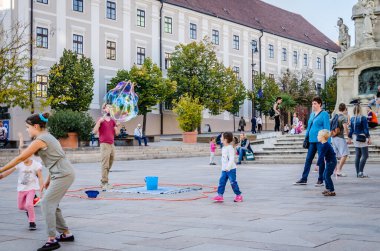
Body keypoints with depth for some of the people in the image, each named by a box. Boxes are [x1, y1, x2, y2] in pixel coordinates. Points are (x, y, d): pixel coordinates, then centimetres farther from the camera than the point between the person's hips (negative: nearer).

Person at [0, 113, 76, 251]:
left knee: (47, 203, -10)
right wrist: (48, 180, 22)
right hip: (64, 173, 9)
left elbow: (21, 158, -10)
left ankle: (52, 240, -12)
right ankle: (66, 233, 20)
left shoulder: (40, 140, -11)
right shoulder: (47, 137, 17)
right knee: (52, 204, 14)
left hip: (63, 175, -9)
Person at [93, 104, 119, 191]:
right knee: (105, 165, -10)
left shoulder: (112, 120, 14)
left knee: (109, 165, 11)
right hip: (104, 144, -7)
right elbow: (94, 132, -12)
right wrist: (99, 121, -21)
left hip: (112, 144, 7)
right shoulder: (101, 120, -3)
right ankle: (104, 183, -8)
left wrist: (116, 124, 0)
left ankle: (103, 182, 21)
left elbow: (116, 133, 13)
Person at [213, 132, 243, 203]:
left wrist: (228, 167, -30)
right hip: (224, 169, 9)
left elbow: (232, 159, -23)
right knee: (221, 181, 3)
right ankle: (220, 195, 4)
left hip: (231, 169, -9)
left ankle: (238, 195, 9)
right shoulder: (224, 148, 14)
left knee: (233, 182, -3)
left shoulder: (230, 148, -15)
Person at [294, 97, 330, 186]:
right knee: (308, 159, 7)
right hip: (312, 141, 7)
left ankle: (320, 180, 11)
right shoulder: (312, 114, 15)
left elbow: (326, 128, -9)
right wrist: (306, 138, 16)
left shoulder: (324, 114, -6)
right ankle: (304, 179, 11)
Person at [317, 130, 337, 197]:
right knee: (325, 175, 16)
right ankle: (328, 189, 25)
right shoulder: (325, 144, 8)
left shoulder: (325, 145, -22)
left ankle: (332, 191, -9)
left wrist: (318, 164, -25)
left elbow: (321, 155, -25)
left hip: (331, 162, -10)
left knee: (327, 176, -10)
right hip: (329, 162, 10)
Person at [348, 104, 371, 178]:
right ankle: (361, 172, -12)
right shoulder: (363, 118, -12)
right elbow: (366, 129, -12)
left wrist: (349, 138, 19)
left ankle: (358, 173, 10)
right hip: (362, 138, -7)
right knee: (365, 155, -3)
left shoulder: (352, 118, 5)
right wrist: (369, 138, -7)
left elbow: (351, 129, 10)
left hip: (355, 138, 7)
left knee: (358, 155, 10)